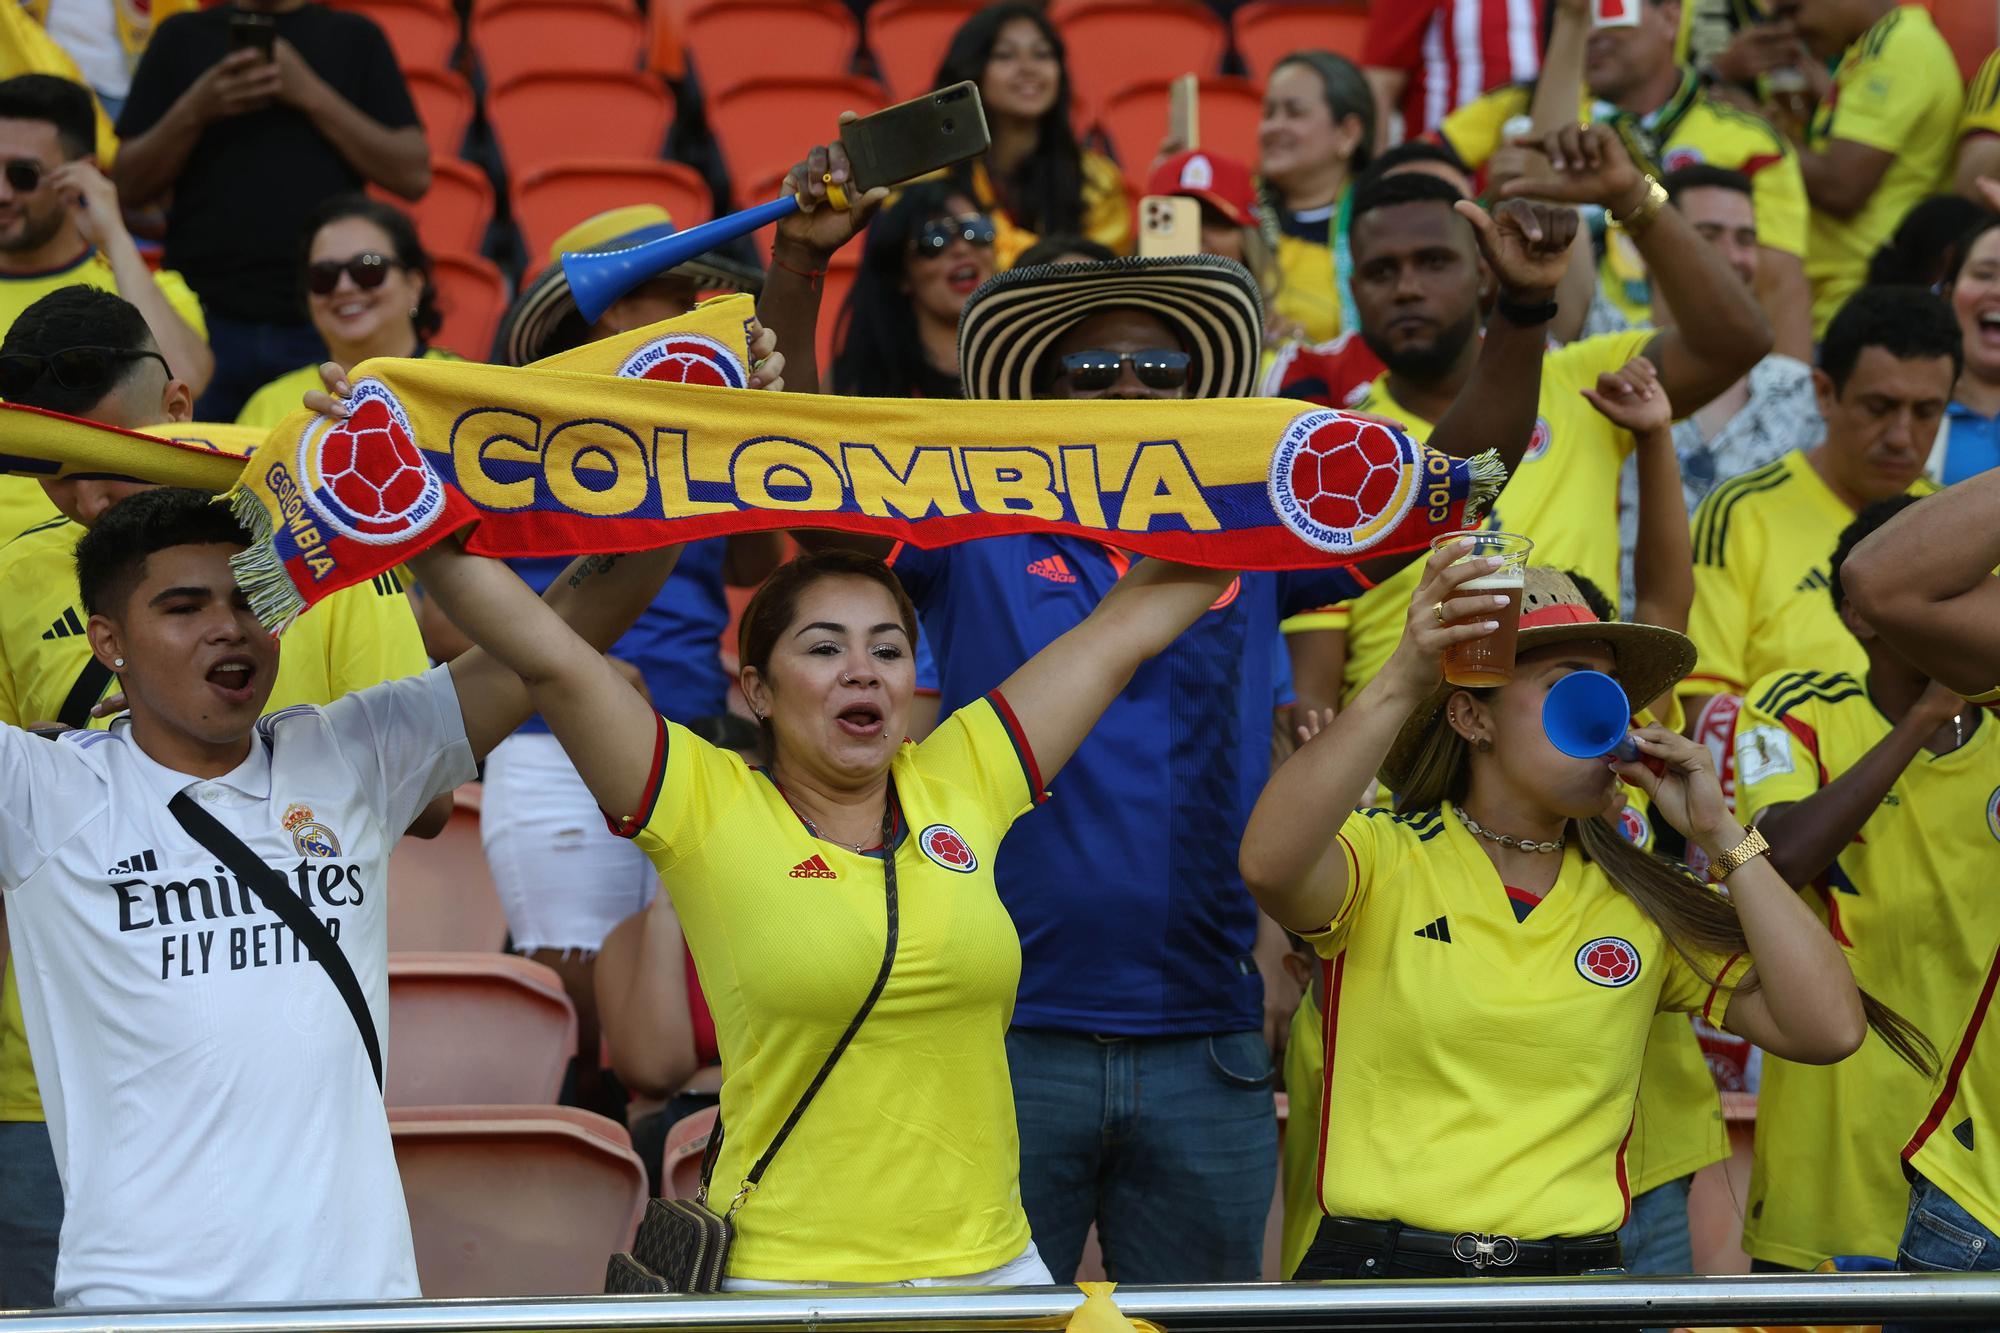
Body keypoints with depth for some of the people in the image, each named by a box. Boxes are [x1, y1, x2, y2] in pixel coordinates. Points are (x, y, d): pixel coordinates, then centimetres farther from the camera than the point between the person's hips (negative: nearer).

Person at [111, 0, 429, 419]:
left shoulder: (356, 39, 11)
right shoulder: (183, 37, 12)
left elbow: (413, 176, 1)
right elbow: (129, 186, 8)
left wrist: (311, 94, -8)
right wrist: (195, 111, -10)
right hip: (206, 318, 1)